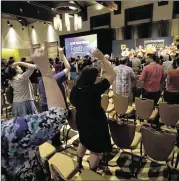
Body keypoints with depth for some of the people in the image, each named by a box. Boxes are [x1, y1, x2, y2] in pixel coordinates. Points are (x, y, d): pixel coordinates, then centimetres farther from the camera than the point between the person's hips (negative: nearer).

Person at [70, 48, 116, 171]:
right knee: (95, 150, 15)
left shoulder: (75, 89, -11)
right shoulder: (95, 89, -30)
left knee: (84, 143, 32)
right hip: (96, 123, -7)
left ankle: (78, 164, 54)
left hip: (81, 121, 7)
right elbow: (112, 75, -24)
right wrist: (102, 58, -25)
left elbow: (74, 103, 7)